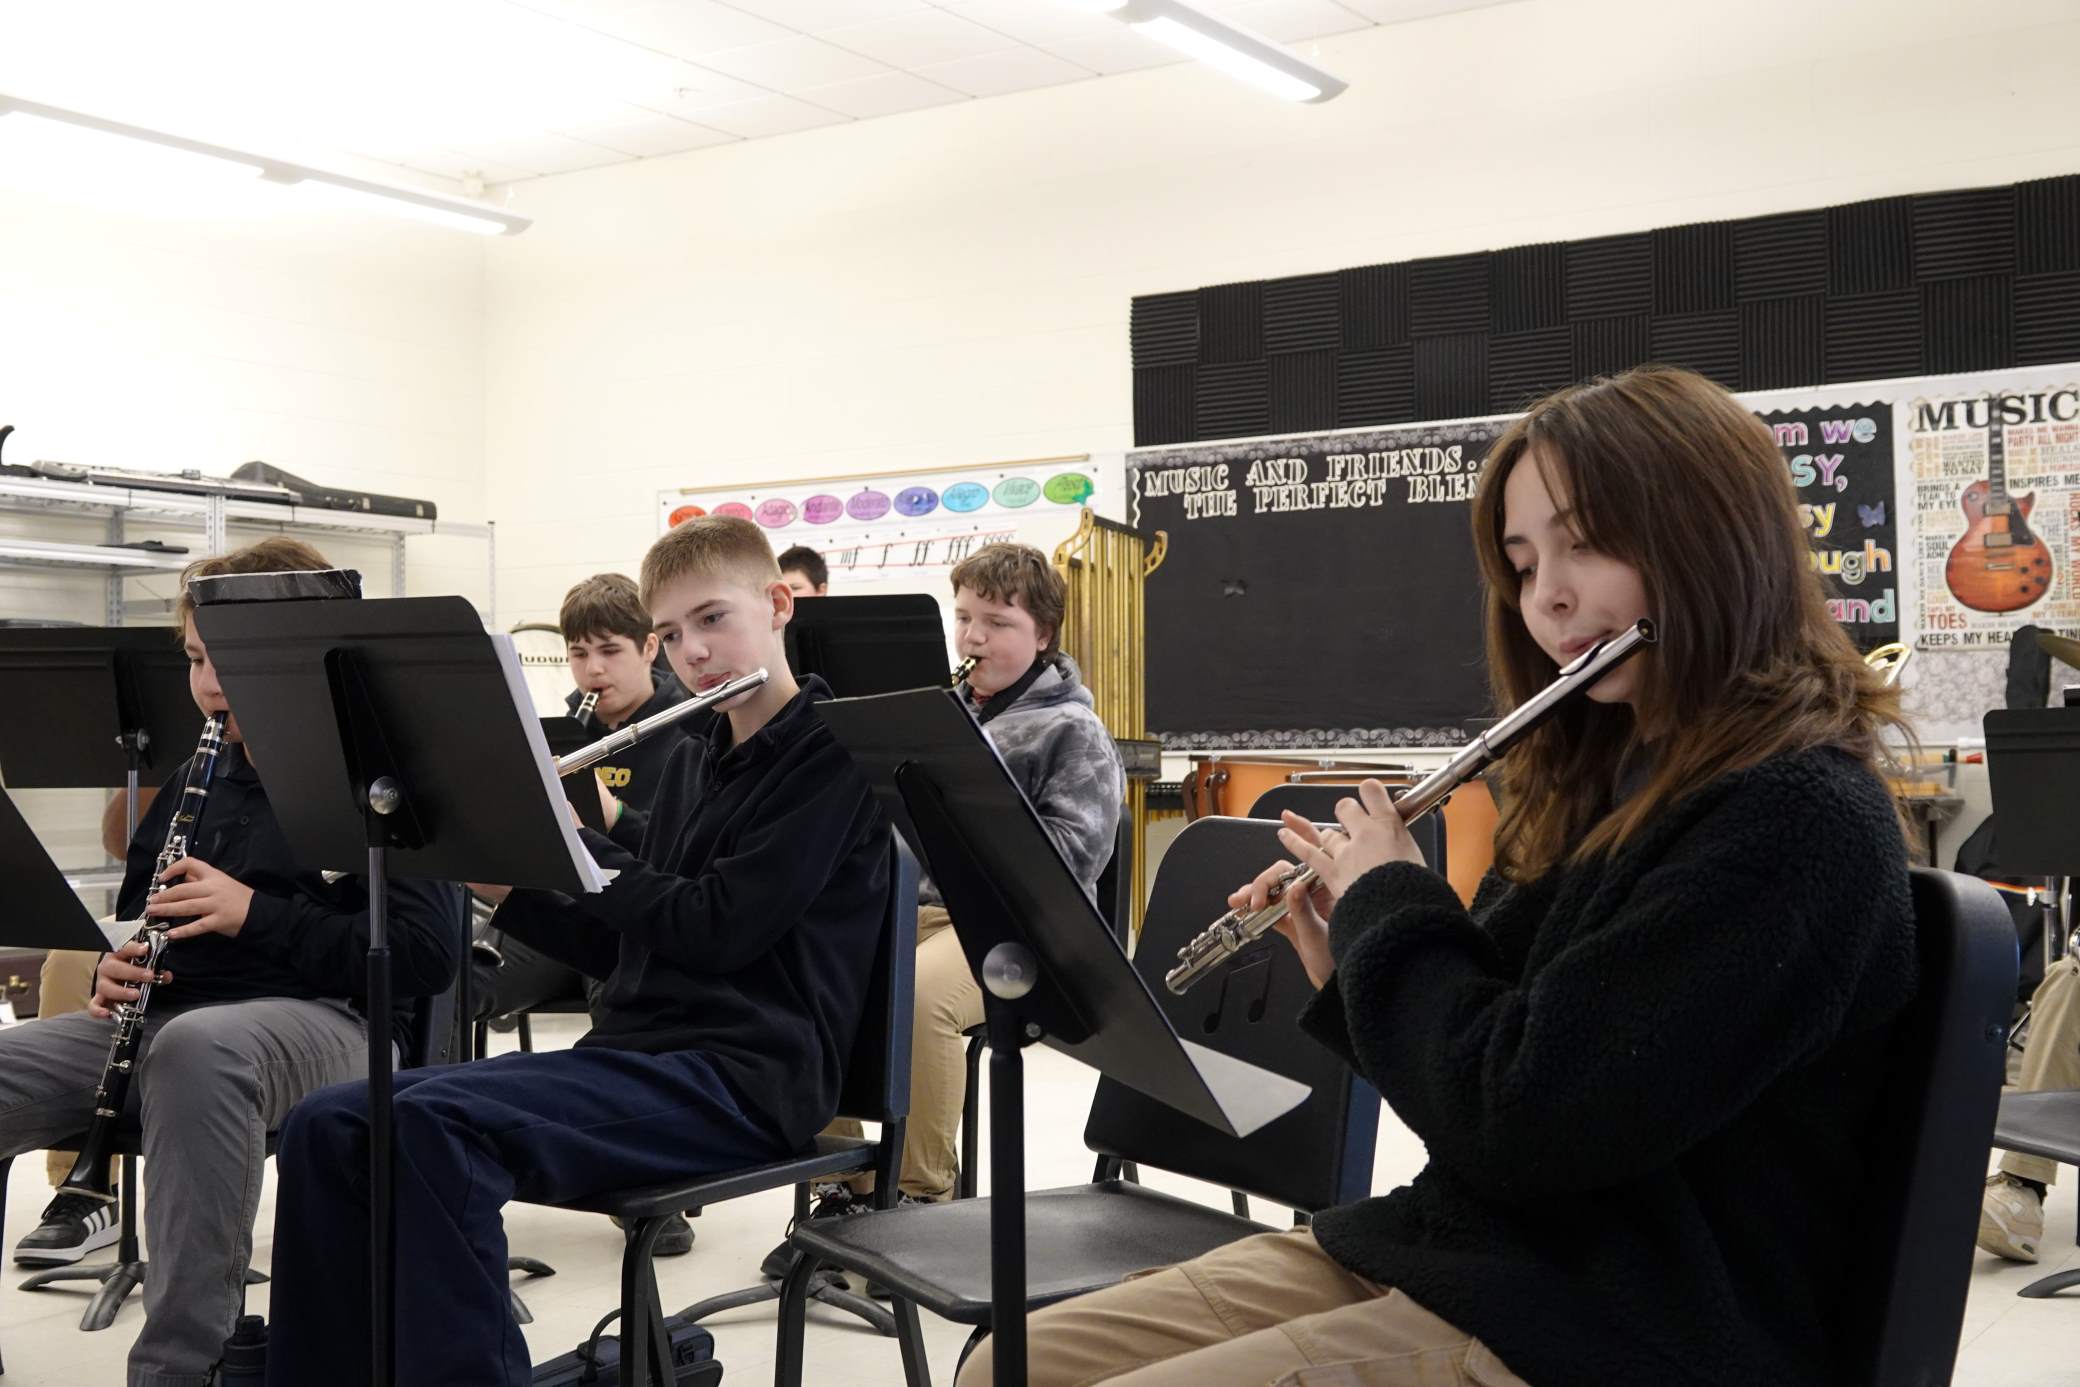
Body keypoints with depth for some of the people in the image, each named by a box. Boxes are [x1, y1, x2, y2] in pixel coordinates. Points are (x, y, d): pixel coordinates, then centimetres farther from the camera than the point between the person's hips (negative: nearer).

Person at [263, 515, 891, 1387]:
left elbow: (719, 928, -15)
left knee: (433, 1125, -31)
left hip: (741, 1077, -8)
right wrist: (504, 883, 7)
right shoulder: (690, 763, 21)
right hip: (634, 1052, 8)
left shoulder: (832, 754, -5)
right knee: (329, 1127, -9)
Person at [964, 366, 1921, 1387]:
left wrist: (1388, 905, -9)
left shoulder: (1801, 821, -19)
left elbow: (1515, 1119, -24)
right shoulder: (1607, 776, 10)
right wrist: (1351, 966, 4)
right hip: (1451, 1249, 9)